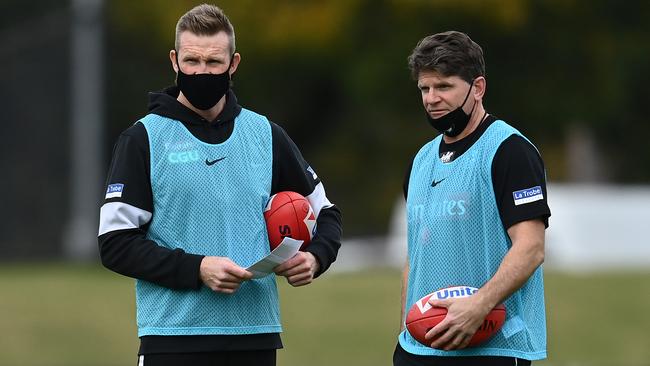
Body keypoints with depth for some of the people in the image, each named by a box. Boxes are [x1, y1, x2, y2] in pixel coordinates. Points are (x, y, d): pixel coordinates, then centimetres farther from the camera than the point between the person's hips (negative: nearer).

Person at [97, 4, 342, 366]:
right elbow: (116, 244, -5)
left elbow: (324, 213, 21)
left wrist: (314, 257, -1)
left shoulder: (266, 136, 11)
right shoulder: (144, 140, 0)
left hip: (255, 337, 3)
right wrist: (197, 269, -17)